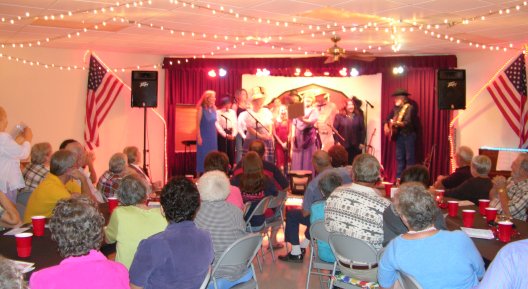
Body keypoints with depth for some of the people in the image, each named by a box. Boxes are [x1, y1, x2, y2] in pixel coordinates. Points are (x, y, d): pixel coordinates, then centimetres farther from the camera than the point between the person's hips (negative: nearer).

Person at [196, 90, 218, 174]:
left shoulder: (214, 108, 6)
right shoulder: (201, 109, -11)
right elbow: (198, 124, -11)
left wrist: (215, 134, 10)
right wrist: (199, 137, -16)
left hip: (213, 136, 6)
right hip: (204, 136, -6)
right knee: (203, 155, -2)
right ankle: (201, 175, 6)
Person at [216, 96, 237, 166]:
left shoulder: (233, 112, 13)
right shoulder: (218, 112, -2)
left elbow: (235, 124, 7)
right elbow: (217, 125, -9)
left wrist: (233, 134, -7)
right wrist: (225, 135, -14)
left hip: (231, 134, 4)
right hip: (222, 134, -4)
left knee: (231, 151, 4)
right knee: (222, 152, -4)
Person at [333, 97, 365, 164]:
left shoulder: (359, 116, 7)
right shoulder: (339, 116, 2)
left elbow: (363, 130, 7)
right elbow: (335, 130, -1)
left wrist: (362, 142, 1)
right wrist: (337, 142, -8)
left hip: (356, 146, 2)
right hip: (343, 146, -2)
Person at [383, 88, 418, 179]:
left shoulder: (410, 107, -13)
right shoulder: (396, 108, 10)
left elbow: (407, 123, -24)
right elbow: (389, 117, 25)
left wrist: (395, 123, -35)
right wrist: (386, 125, 9)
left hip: (409, 135, -8)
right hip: (399, 135, 8)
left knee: (410, 158, -6)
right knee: (399, 157, 10)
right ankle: (399, 178, 16)